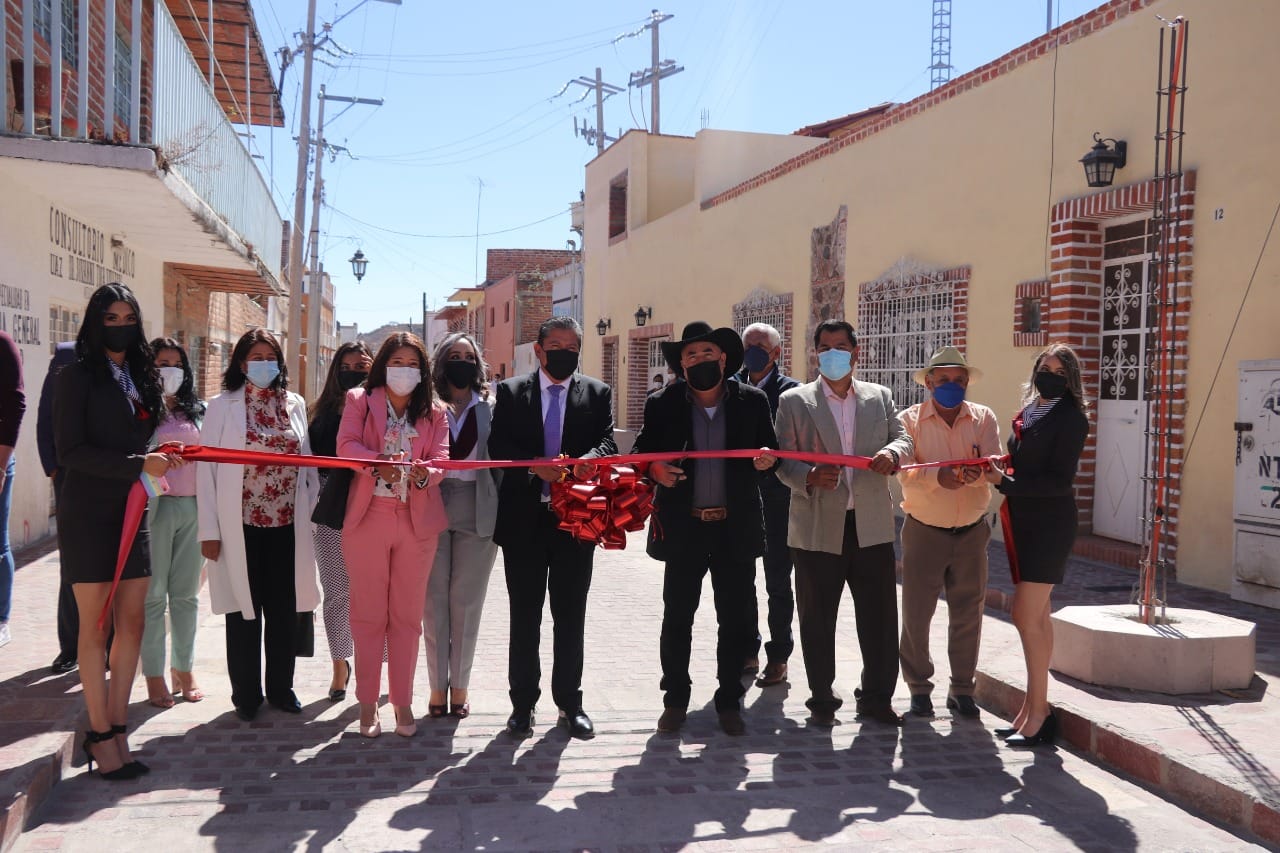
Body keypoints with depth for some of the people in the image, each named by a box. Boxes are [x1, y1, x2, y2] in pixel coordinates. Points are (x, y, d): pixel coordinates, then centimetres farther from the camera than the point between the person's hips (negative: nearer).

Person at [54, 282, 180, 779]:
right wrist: (139, 465, -18)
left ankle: (116, 728, 15)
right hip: (87, 514, -6)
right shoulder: (78, 377, -5)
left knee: (131, 623, 5)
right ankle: (102, 737, 8)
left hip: (130, 511, 6)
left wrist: (158, 461, 1)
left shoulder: (142, 378, 12)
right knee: (95, 627, 0)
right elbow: (69, 449, -12)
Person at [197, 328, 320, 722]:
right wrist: (209, 530, -7)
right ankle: (246, 695, 22)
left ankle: (281, 689, 25)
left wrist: (309, 509, 5)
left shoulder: (294, 405, 8)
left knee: (284, 611, 9)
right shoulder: (223, 406, -1)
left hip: (287, 526, 3)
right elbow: (206, 468, -3)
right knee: (245, 611, 7)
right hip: (242, 527, -2)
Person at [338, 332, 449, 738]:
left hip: (417, 521, 2)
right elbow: (346, 444, -10)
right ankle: (368, 702, 16)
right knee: (368, 613, 5)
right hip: (368, 518, -1)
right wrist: (378, 462, -29)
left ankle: (402, 701, 17)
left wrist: (424, 473, -25)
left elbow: (440, 458, -2)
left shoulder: (434, 413, 10)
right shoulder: (360, 401, 5)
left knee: (407, 614, 7)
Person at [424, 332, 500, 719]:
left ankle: (460, 685, 17)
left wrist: (503, 514, -1)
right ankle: (438, 685, 16)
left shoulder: (490, 408, 6)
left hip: (477, 511, 0)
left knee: (467, 601, 6)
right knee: (434, 600, 6)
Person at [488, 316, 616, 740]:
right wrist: (535, 466, -22)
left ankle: (570, 702, 21)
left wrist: (590, 459, -28)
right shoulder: (510, 392, 5)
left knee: (571, 616, 9)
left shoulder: (598, 393, 7)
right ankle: (523, 703, 20)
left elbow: (608, 441, -6)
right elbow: (497, 445, -5)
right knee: (524, 615, 9)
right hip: (523, 518, 0)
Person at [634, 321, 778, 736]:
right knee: (676, 616, 8)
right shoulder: (663, 405, 0)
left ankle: (729, 701, 24)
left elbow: (770, 450, 9)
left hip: (736, 526, 1)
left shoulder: (752, 401, 2)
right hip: (683, 526, 0)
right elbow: (640, 453, 4)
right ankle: (675, 699, 24)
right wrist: (655, 469, -18)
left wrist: (766, 458, -14)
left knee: (736, 618, 9)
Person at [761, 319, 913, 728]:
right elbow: (783, 460, 0)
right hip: (817, 528, -2)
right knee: (818, 620, 7)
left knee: (880, 617, 7)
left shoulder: (880, 397, 13)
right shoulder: (794, 401, 4)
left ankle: (876, 697, 24)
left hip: (871, 525, 2)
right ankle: (822, 699, 23)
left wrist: (891, 452, -17)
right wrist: (809, 477, -20)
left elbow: (903, 438, 7)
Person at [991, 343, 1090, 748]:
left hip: (1050, 523, -8)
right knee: (1037, 615, 11)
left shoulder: (1071, 418, -10)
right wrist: (1000, 475, -1)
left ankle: (1038, 710, 0)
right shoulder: (1027, 414, 13)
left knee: (1026, 615, -9)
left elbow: (1060, 480, -15)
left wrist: (1006, 482, -18)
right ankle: (1034, 707, 19)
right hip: (1025, 520, 8)